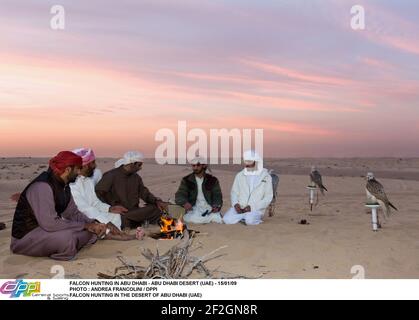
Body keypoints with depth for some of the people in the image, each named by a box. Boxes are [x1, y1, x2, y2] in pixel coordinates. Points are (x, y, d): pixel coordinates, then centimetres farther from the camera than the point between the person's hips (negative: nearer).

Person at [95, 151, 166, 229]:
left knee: (157, 208, -13)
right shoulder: (111, 176, -6)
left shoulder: (136, 177, 12)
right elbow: (97, 193, -12)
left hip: (135, 212, 5)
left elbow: (144, 193, 12)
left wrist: (157, 201, -7)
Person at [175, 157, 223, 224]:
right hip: (194, 208, 0)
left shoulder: (212, 180, 9)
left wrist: (216, 206, -18)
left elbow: (217, 195, 5)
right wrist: (185, 203, -25)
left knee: (217, 219, -29)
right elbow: (179, 196, -1)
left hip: (210, 208, 1)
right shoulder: (186, 180, 7)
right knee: (192, 219, -33)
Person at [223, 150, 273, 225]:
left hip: (256, 209, -3)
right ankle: (245, 216, -1)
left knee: (250, 220, -35)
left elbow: (268, 197, -2)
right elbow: (234, 192, 13)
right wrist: (235, 204, -10)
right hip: (240, 207, 3)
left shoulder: (265, 176, 3)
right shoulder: (240, 175, 11)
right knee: (227, 219, -23)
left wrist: (252, 207, -13)